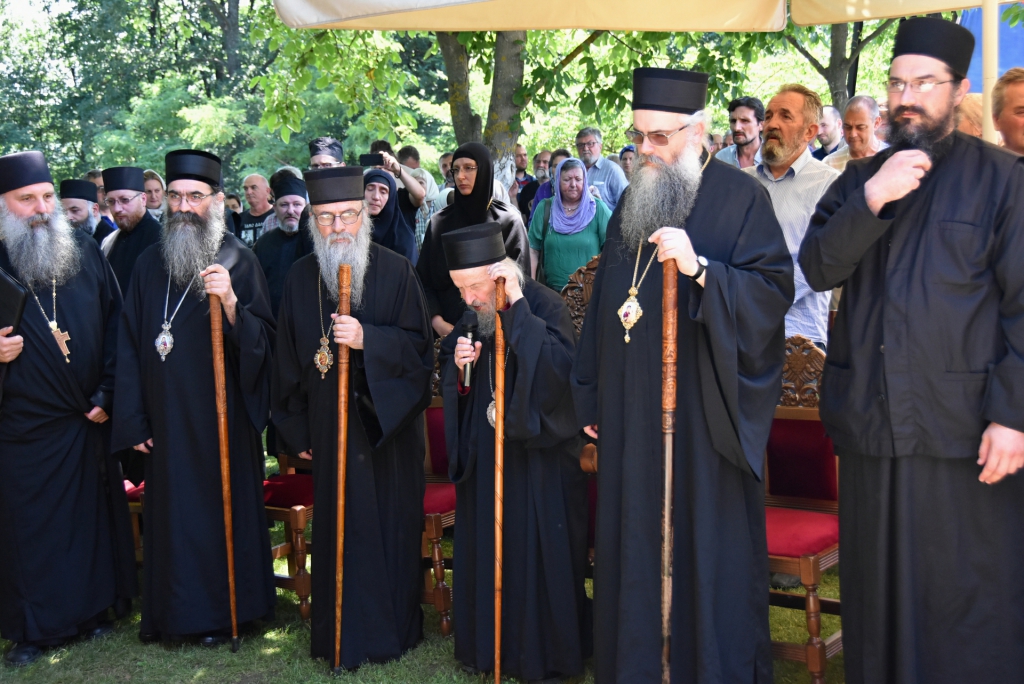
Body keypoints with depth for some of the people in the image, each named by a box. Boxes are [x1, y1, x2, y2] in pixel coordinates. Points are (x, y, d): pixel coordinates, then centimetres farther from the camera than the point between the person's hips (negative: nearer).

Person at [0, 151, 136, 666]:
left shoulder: (86, 253, 2)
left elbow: (115, 326, 4)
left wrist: (107, 393, -2)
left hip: (89, 420, 3)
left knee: (94, 515, 12)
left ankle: (94, 607, 27)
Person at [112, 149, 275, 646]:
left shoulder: (238, 260, -5)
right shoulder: (150, 264, 7)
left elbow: (263, 343, -12)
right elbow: (130, 344, 8)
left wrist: (230, 302, -30)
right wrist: (133, 419, 3)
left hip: (222, 418, -3)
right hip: (166, 419, 4)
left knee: (223, 509, 4)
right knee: (171, 515, 9)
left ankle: (224, 612, 20)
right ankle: (174, 612, 24)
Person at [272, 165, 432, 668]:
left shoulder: (396, 271, -5)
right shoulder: (301, 277, 4)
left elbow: (419, 346, -8)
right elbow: (288, 359, 9)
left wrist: (367, 339, -25)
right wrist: (297, 430, 9)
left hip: (390, 423, -2)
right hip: (330, 425, 2)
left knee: (391, 524, 5)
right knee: (340, 526, 6)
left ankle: (394, 627, 20)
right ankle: (347, 633, 18)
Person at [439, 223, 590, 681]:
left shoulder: (545, 307, -15)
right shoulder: (472, 316, 5)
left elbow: (559, 368, -32)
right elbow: (453, 386, 12)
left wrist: (517, 308, -30)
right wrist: (458, 367, -11)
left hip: (538, 456, -6)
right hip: (484, 457, 6)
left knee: (538, 552, 1)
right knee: (484, 549, 12)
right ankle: (488, 647, 27)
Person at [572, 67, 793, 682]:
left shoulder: (740, 197, -6)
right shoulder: (633, 201, 14)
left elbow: (774, 290, -14)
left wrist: (699, 268, -27)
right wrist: (592, 396, 16)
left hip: (704, 409, -6)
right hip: (632, 410, 6)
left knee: (710, 544, 2)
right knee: (634, 546, 12)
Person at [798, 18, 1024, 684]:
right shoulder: (860, 179, 12)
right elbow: (818, 268, -1)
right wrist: (869, 202, -17)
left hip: (961, 426, -4)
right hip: (871, 424, 4)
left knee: (965, 602, 3)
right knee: (879, 596, 14)